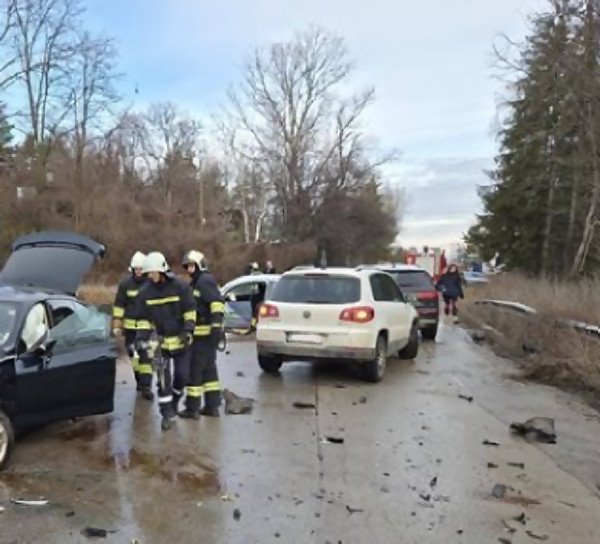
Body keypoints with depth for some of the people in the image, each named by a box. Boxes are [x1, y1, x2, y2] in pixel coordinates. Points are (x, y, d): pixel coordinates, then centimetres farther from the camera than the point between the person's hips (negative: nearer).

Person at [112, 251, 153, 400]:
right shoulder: (126, 284, 0)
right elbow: (118, 306, 4)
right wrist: (117, 326, 2)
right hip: (131, 326, 2)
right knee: (134, 355, 12)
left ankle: (146, 386, -6)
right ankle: (140, 381, 29)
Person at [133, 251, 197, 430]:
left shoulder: (180, 287, -10)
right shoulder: (145, 293, -3)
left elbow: (190, 310, -5)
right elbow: (143, 319, 0)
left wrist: (188, 329, -15)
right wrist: (141, 339, -10)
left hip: (182, 341, -1)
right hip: (162, 341, 1)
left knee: (182, 375, 6)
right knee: (164, 379, -3)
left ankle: (175, 400, 34)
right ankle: (167, 413, 6)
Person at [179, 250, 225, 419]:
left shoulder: (206, 280, -12)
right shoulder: (196, 282, 20)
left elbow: (217, 303, -24)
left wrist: (216, 325, -30)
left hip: (206, 334, -10)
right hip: (202, 333, 10)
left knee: (195, 369, -5)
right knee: (209, 369, 13)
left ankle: (192, 408, 2)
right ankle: (212, 406, 20)